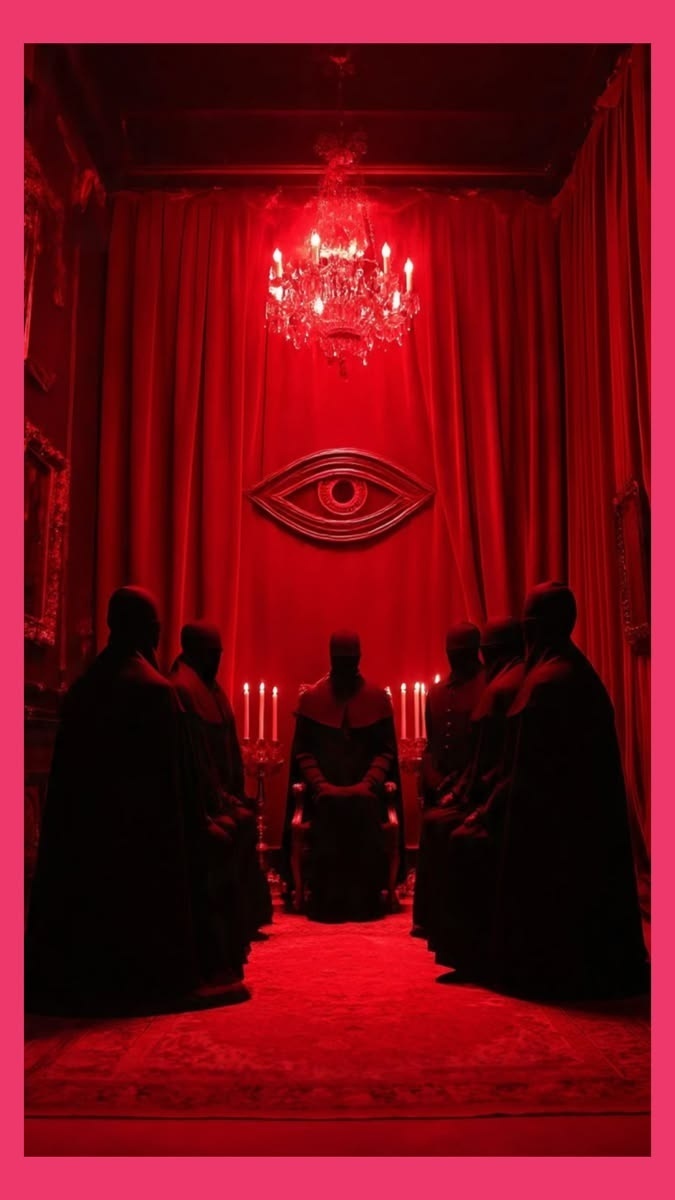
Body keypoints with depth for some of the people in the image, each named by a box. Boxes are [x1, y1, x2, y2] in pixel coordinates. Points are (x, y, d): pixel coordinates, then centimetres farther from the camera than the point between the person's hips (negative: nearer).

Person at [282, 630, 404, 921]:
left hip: (365, 787, 0)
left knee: (366, 810, -32)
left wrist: (368, 783, -14)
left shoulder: (378, 697, 7)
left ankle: (365, 901, -22)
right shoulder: (311, 698, 7)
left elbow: (386, 749, 2)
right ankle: (326, 902, -21)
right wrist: (321, 785, -13)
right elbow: (302, 751, 3)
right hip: (325, 789, 0)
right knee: (328, 812, -32)